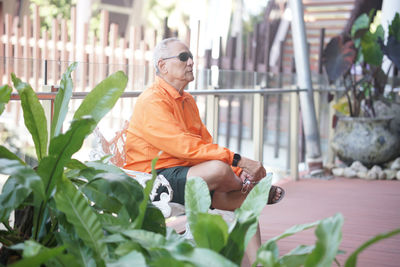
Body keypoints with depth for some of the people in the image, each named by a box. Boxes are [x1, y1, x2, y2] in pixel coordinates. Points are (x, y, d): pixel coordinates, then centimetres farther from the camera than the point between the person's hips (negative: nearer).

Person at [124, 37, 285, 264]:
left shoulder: (188, 101, 18)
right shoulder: (152, 101, -13)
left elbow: (206, 144, 13)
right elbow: (185, 147, -23)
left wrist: (239, 170, -4)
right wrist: (237, 160, -25)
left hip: (187, 174, 9)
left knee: (243, 196, -7)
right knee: (218, 169, -31)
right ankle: (255, 188, 0)